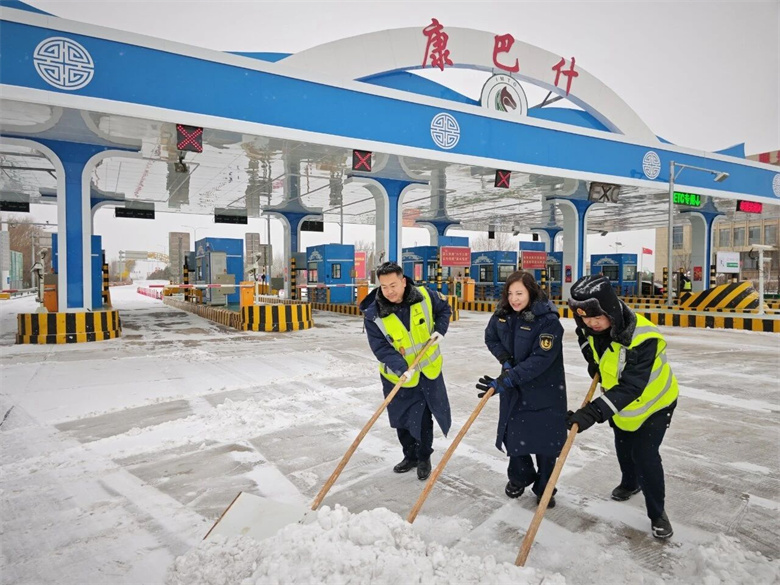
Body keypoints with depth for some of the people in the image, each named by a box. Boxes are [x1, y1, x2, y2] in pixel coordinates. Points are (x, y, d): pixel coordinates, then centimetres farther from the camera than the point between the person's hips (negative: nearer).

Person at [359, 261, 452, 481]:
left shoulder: (425, 296, -14)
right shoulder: (374, 314, -20)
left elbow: (444, 308, 6)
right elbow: (381, 348, -22)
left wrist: (440, 330, -10)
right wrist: (402, 368, -34)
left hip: (428, 370, 1)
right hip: (397, 375, 0)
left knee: (424, 417, 9)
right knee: (402, 418, 13)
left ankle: (424, 458, 30)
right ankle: (410, 456, 35)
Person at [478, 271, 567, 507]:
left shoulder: (548, 320, -23)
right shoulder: (503, 314, -6)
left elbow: (541, 359, -29)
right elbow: (491, 337, 10)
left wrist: (508, 379, -34)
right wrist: (505, 359, -8)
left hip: (544, 389, -4)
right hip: (513, 387, 5)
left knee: (545, 440, 5)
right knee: (512, 434, 12)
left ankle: (544, 489, 28)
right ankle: (519, 477, 38)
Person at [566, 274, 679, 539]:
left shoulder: (643, 338, -40)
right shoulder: (589, 329, -20)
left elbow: (631, 387, -45)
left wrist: (596, 411, -54)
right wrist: (595, 364, -9)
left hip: (654, 401, -6)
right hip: (618, 399, 6)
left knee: (645, 455, -8)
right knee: (623, 447, 22)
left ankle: (657, 513, 15)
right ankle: (630, 483, 51)